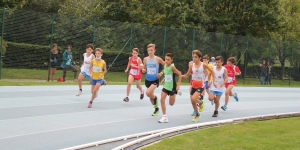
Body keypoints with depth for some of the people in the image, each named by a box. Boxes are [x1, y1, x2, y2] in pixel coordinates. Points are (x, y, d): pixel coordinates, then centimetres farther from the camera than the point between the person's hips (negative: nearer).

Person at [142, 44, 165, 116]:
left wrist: (161, 73, -10)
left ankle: (155, 98, 6)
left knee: (148, 93, -27)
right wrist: (143, 70, -10)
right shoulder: (145, 59, 1)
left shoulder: (158, 59, -9)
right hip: (147, 80, 5)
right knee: (150, 95, 13)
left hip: (155, 80, -5)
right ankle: (156, 108, 33)